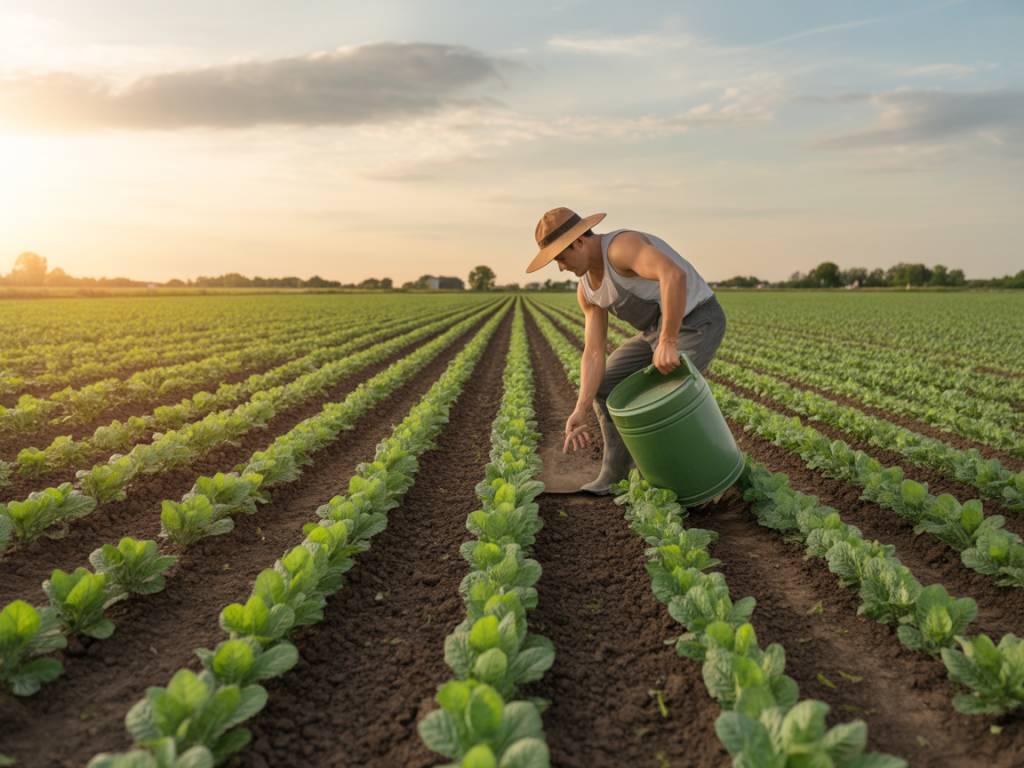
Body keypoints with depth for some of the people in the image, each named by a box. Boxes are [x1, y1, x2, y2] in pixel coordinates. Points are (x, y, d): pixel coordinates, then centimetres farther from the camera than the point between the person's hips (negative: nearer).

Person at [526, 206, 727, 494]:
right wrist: (580, 410, -15)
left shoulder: (621, 246, -27)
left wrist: (668, 343, -47)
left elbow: (674, 275, -45)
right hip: (661, 330, 9)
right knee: (606, 385, 10)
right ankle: (616, 475, 19)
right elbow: (594, 353, -4)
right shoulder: (587, 290, 1)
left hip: (697, 324, -9)